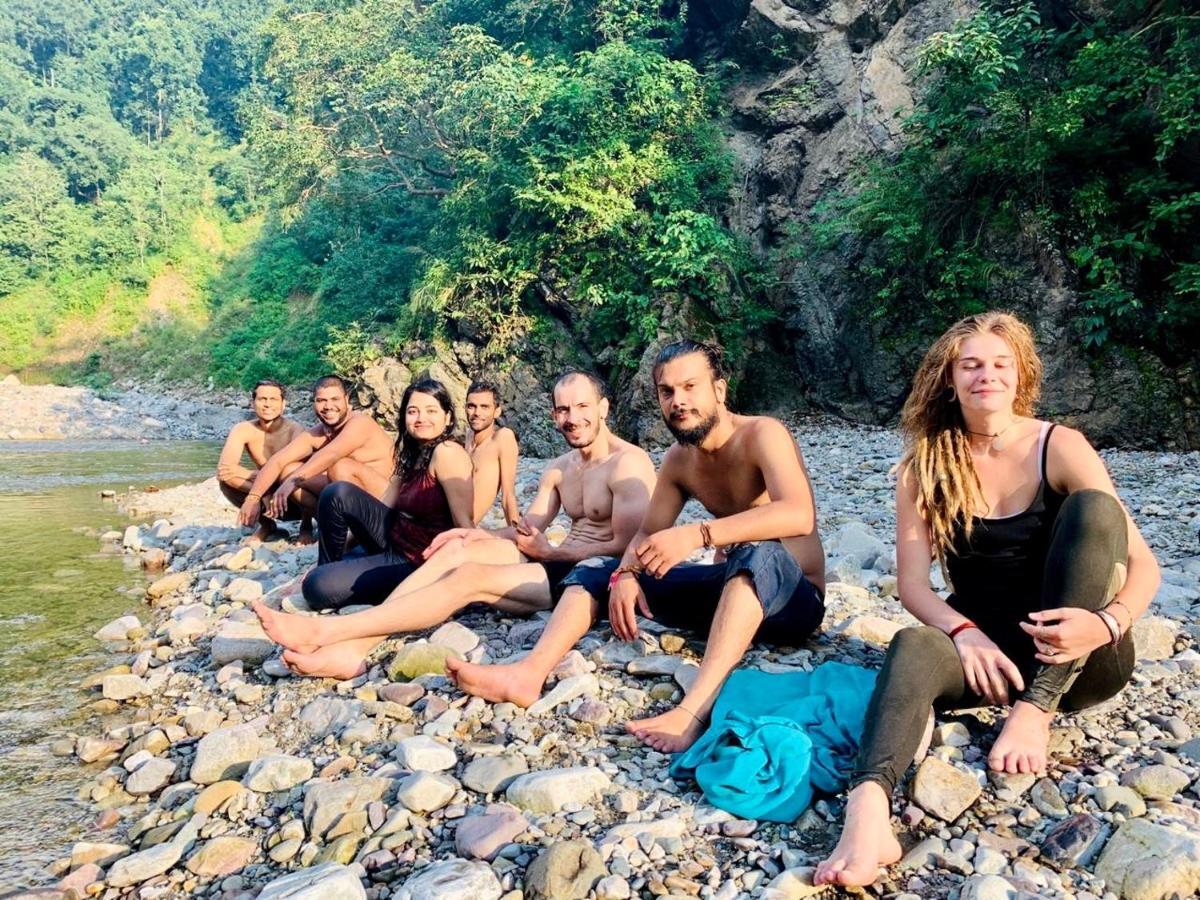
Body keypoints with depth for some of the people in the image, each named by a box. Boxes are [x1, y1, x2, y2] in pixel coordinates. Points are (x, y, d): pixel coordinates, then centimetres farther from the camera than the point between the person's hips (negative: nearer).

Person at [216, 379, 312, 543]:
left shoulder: (295, 430, -20)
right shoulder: (243, 430, -11)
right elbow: (222, 469, -25)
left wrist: (246, 473, -30)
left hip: (299, 502, -4)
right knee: (228, 478, -19)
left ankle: (307, 525, -3)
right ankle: (266, 526, 6)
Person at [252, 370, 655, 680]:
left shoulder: (628, 463, -11)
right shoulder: (558, 468, 16)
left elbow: (625, 548, -18)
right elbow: (527, 531, 13)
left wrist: (551, 552, -13)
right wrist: (477, 534, -5)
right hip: (562, 562, 8)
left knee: (470, 577, -23)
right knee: (460, 549, -11)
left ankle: (323, 631, -24)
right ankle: (354, 647, -22)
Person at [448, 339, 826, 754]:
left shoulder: (762, 434, -18)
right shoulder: (678, 459, 4)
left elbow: (799, 514, -35)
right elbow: (648, 534, 7)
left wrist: (697, 534, -44)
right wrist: (625, 574, -16)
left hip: (793, 598, -7)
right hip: (731, 589, 7)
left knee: (758, 553, -42)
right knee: (597, 569, 0)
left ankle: (693, 711, -52)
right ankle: (529, 674, -23)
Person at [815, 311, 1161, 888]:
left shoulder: (1060, 448, -5)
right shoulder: (926, 464, -1)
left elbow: (1144, 564, -10)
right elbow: (912, 580, -7)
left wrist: (1107, 623, -31)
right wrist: (966, 633, -27)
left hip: (1079, 657, 0)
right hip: (987, 647, 1)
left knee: (1093, 508, -24)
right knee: (913, 646, -33)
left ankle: (1035, 710, -26)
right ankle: (868, 813, -59)